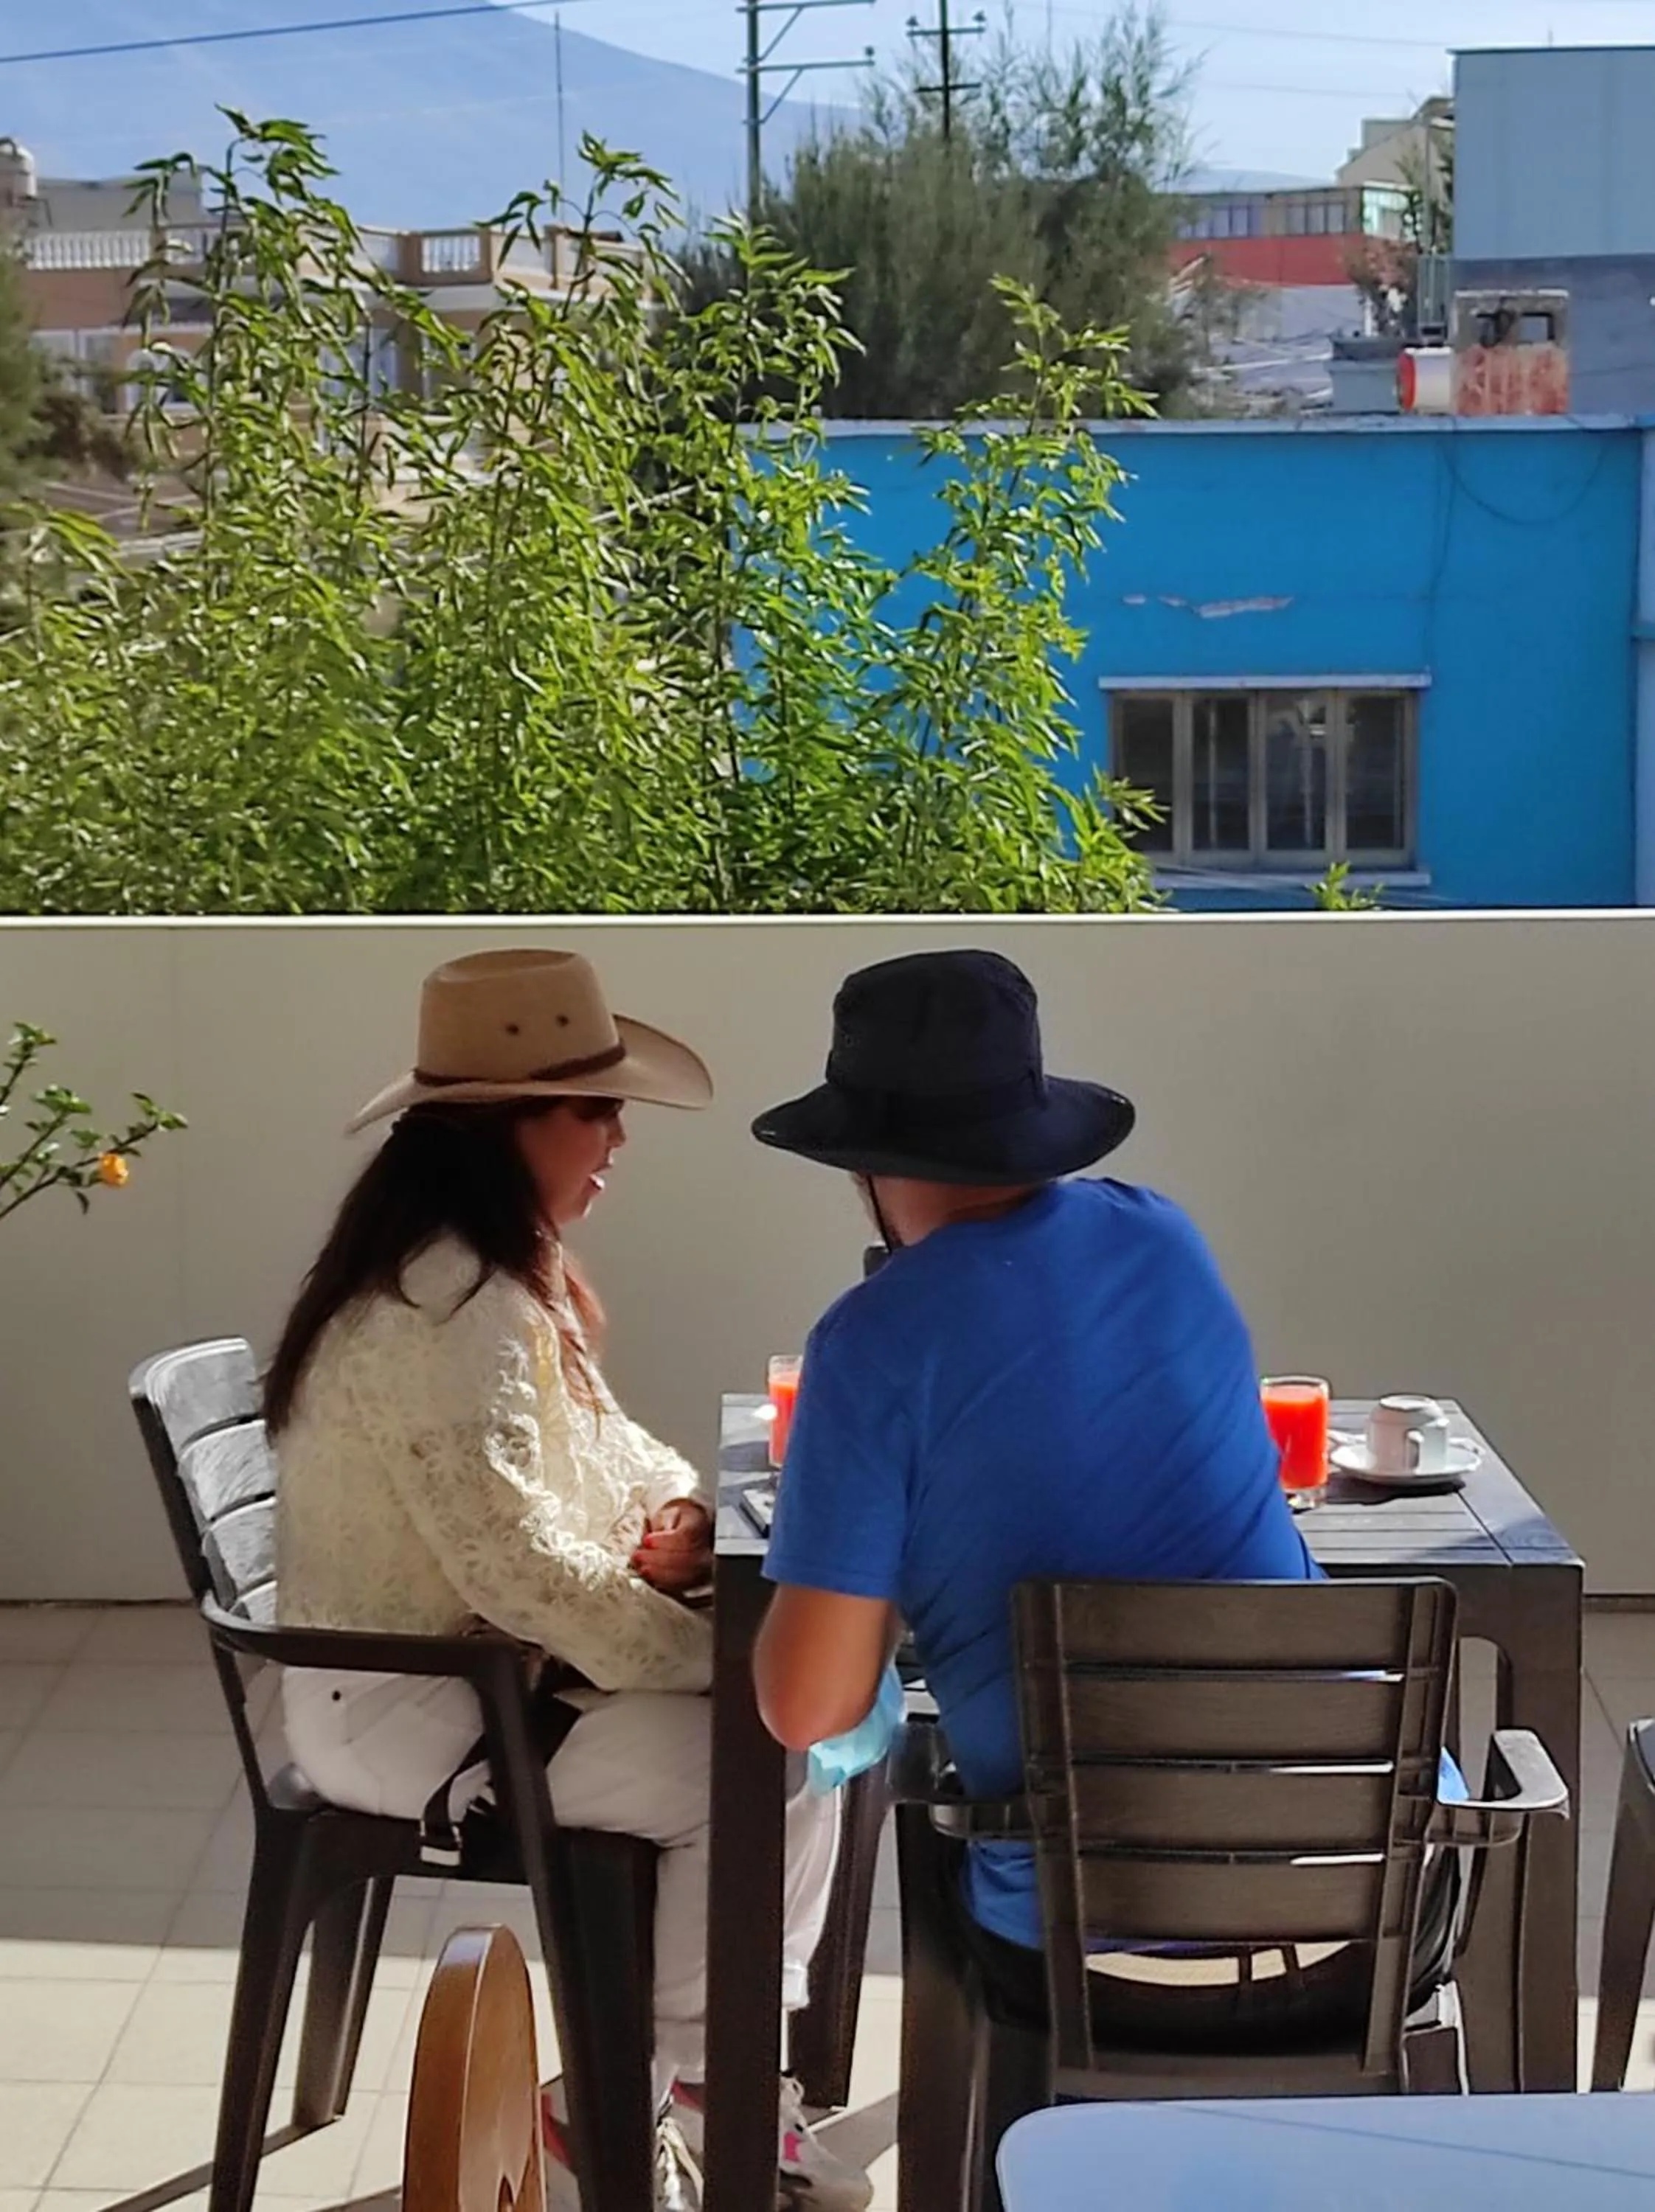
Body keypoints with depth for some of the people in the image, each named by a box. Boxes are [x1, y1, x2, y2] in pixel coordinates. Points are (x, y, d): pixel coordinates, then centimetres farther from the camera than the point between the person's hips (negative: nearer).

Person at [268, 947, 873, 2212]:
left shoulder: (505, 1277, 8)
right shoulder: (444, 1311, -25)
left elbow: (594, 1445, 19)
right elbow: (524, 1574, -30)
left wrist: (676, 1509, -3)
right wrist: (720, 1654, -23)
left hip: (483, 1665, 10)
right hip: (403, 1705, -10)